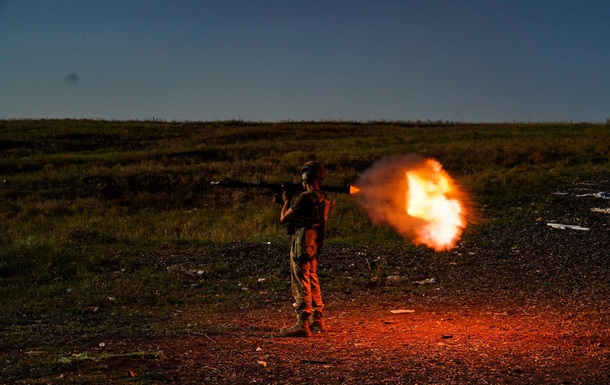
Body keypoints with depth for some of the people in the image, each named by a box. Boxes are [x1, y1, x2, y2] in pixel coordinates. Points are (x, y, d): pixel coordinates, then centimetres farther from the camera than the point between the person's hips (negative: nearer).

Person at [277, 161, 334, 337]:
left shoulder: (305, 197, -18)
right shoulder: (323, 198, 10)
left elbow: (284, 219, -12)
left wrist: (286, 201, 4)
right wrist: (291, 202, 19)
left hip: (302, 244, -9)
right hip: (314, 244, 9)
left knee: (301, 283, -5)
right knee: (312, 282, 17)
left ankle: (302, 325, -5)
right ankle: (318, 321, 23)